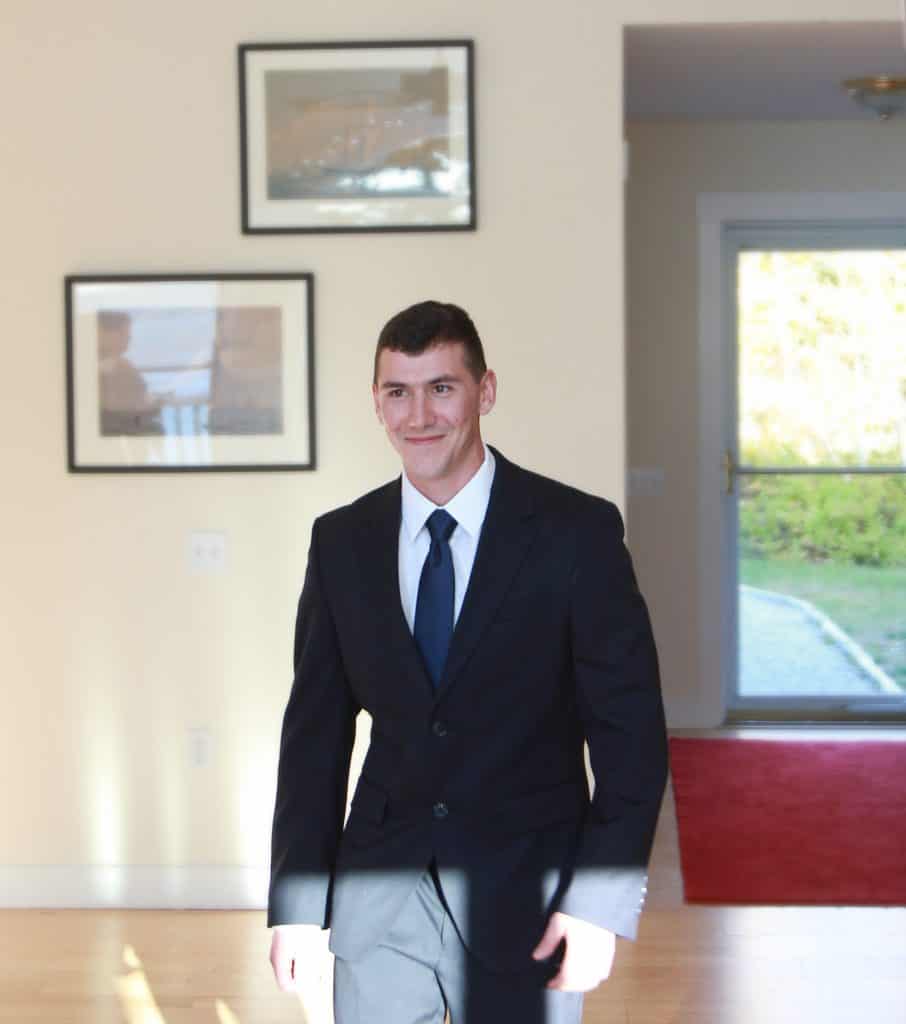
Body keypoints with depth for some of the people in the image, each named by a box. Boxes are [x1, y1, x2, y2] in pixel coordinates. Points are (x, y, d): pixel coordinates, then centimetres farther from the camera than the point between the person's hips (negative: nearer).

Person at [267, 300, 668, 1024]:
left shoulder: (578, 531, -6)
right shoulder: (342, 541, 4)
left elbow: (630, 729, -6)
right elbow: (317, 727, 8)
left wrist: (602, 902, -13)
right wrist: (295, 903, 4)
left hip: (525, 907, -3)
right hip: (379, 904, 3)